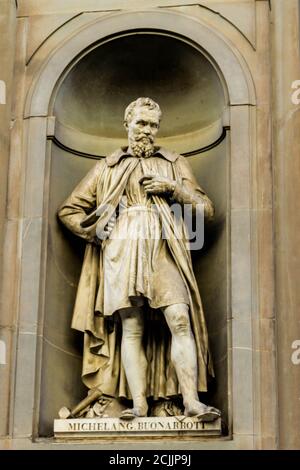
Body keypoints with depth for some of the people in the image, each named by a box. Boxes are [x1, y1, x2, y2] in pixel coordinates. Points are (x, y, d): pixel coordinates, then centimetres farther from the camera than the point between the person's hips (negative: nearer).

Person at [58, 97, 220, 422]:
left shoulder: (174, 163, 22)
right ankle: (139, 404, -12)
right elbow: (69, 210, 22)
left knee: (180, 321, -17)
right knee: (131, 328, -9)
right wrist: (94, 232, 5)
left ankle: (191, 401, -20)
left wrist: (174, 188, 0)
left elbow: (206, 209, 14)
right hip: (123, 249, 0)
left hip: (163, 248, 0)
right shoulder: (107, 167, 22)